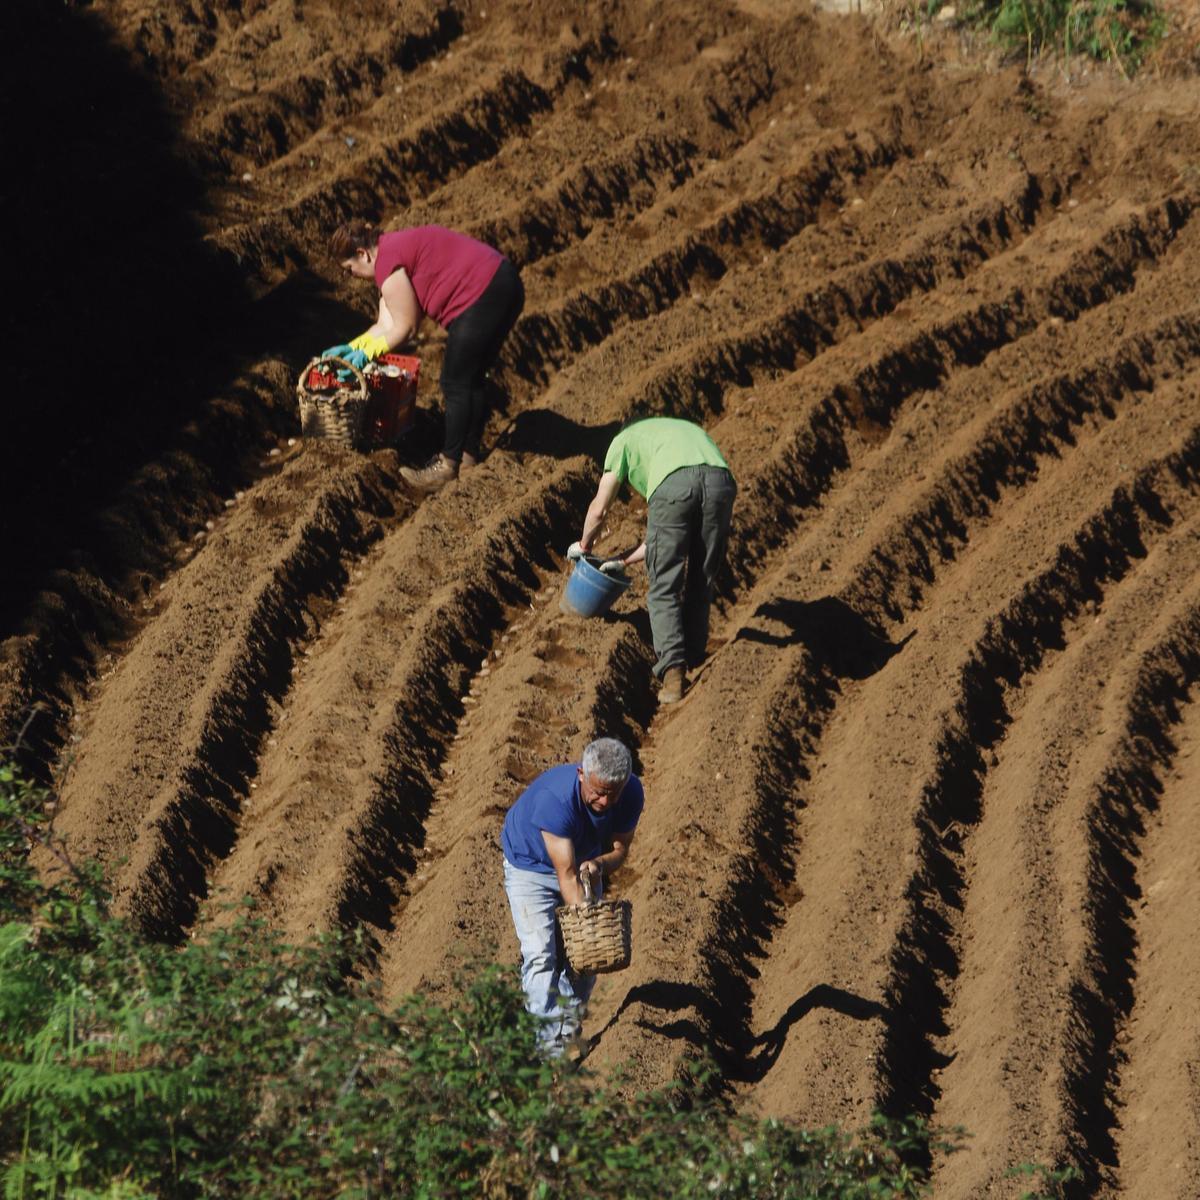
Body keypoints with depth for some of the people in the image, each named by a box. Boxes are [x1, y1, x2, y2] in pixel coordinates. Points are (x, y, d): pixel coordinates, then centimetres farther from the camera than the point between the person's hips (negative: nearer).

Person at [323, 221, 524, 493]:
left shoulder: (388, 264, -13)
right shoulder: (394, 248, 18)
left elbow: (404, 328, -8)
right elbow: (387, 325, 17)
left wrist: (365, 354, 2)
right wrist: (351, 347, 15)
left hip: (483, 295, -10)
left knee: (455, 385, -1)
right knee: (471, 381, 20)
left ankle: (449, 465, 5)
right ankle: (467, 456, 29)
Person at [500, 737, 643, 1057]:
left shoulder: (631, 794, -24)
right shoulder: (553, 798, -40)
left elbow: (619, 848, -10)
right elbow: (566, 874, -38)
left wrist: (598, 864, -32)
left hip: (585, 861, 5)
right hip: (531, 863, -5)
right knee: (541, 954, -16)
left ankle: (569, 1030, 14)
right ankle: (547, 1042, -19)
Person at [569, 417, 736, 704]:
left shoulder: (625, 438, 32)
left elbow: (599, 510, 33)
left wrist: (584, 544, 52)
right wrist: (627, 559, 47)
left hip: (672, 484, -4)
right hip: (721, 481, 4)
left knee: (664, 587, 4)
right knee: (701, 585, 18)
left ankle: (673, 671, -7)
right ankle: (695, 662, 21)